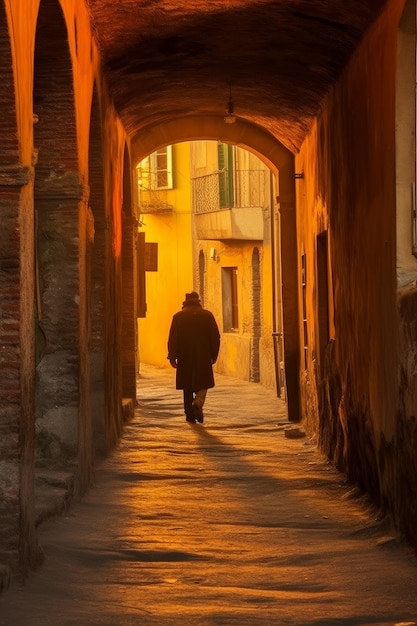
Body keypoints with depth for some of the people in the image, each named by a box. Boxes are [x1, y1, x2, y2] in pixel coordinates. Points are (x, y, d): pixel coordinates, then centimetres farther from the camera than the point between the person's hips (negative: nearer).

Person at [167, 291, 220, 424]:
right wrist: (214, 355, 9)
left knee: (187, 387, 10)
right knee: (203, 384, 8)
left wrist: (172, 357, -2)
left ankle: (190, 415, 11)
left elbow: (172, 338, -4)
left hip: (185, 358, 1)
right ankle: (198, 403, -20)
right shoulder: (207, 315, 0)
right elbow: (216, 337, 1)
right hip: (203, 358, -1)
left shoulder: (178, 317, 0)